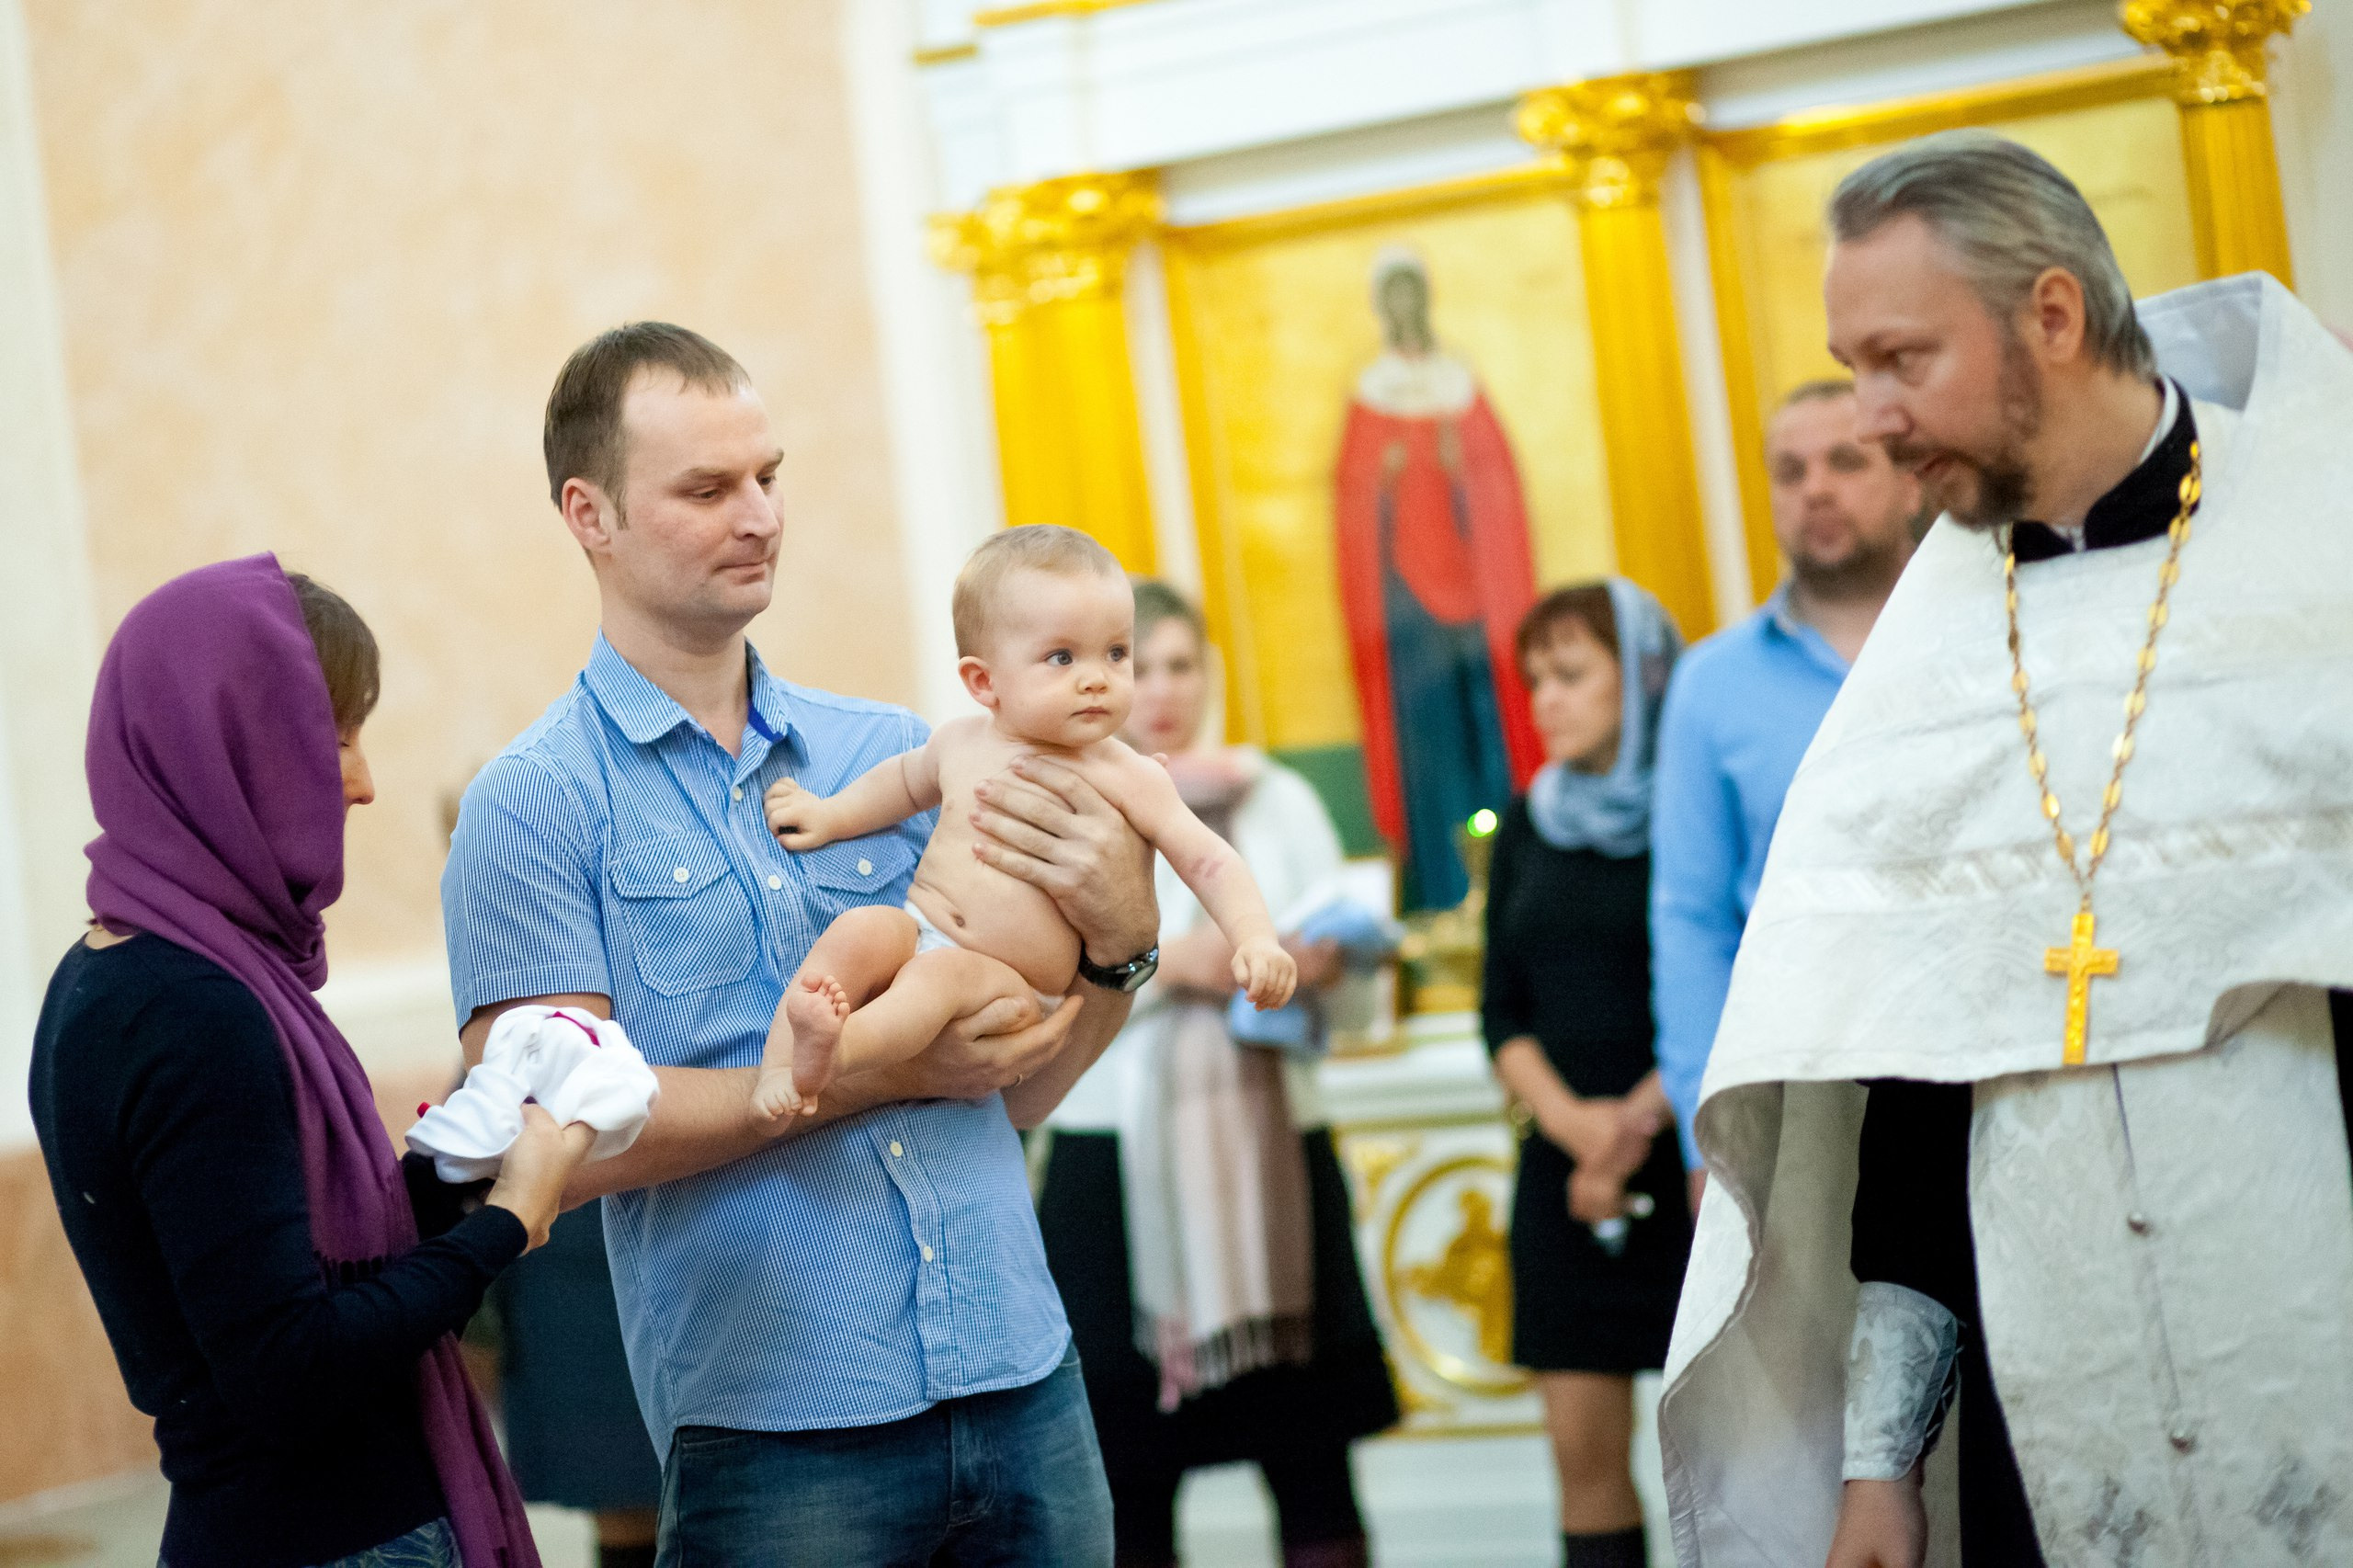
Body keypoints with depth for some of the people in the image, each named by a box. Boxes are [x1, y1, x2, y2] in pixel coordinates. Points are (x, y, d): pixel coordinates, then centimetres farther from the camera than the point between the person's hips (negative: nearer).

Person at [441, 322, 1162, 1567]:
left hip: (1026, 1387, 5)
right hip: (779, 1437, -4)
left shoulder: (890, 753, 12)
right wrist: (878, 1071, -12)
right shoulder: (536, 802, -2)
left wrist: (1120, 945, -4)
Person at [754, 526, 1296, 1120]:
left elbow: (1207, 862, -7)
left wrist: (1256, 940, -22)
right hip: (917, 934, 3)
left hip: (1011, 988, -3)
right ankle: (779, 1065, -33)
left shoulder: (1127, 778, -5)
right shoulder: (960, 745, 6)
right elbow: (907, 779, 31)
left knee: (945, 974, -35)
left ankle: (833, 1053, -55)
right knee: (858, 931, -28)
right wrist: (831, 816, 22)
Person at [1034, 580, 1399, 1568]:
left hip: (1273, 1146, 2)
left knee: (1310, 1456, -1)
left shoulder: (1281, 800, 14)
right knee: (1132, 1468, -2)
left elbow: (1356, 992, 10)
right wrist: (1172, 963, -17)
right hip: (1118, 1156, -2)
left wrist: (1324, 972, -11)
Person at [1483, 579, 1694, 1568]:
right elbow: (1503, 1011, 11)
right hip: (1563, 1167, 5)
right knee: (1584, 1446, 1)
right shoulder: (1530, 827, 13)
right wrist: (1571, 1119, -6)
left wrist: (1637, 1124, -12)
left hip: (1694, 1159, -5)